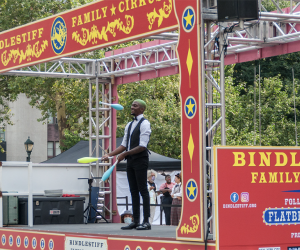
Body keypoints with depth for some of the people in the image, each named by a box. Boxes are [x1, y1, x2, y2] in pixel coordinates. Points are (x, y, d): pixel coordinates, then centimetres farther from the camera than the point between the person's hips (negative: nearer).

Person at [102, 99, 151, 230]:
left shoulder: (144, 124, -8)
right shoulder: (129, 125, 18)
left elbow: (142, 146, -16)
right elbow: (124, 145, 19)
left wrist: (125, 153, -16)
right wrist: (109, 154, 9)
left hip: (140, 160, -8)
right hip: (130, 160, 8)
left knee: (143, 190, -8)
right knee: (133, 191, 8)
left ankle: (146, 222, -7)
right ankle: (135, 221, 10)